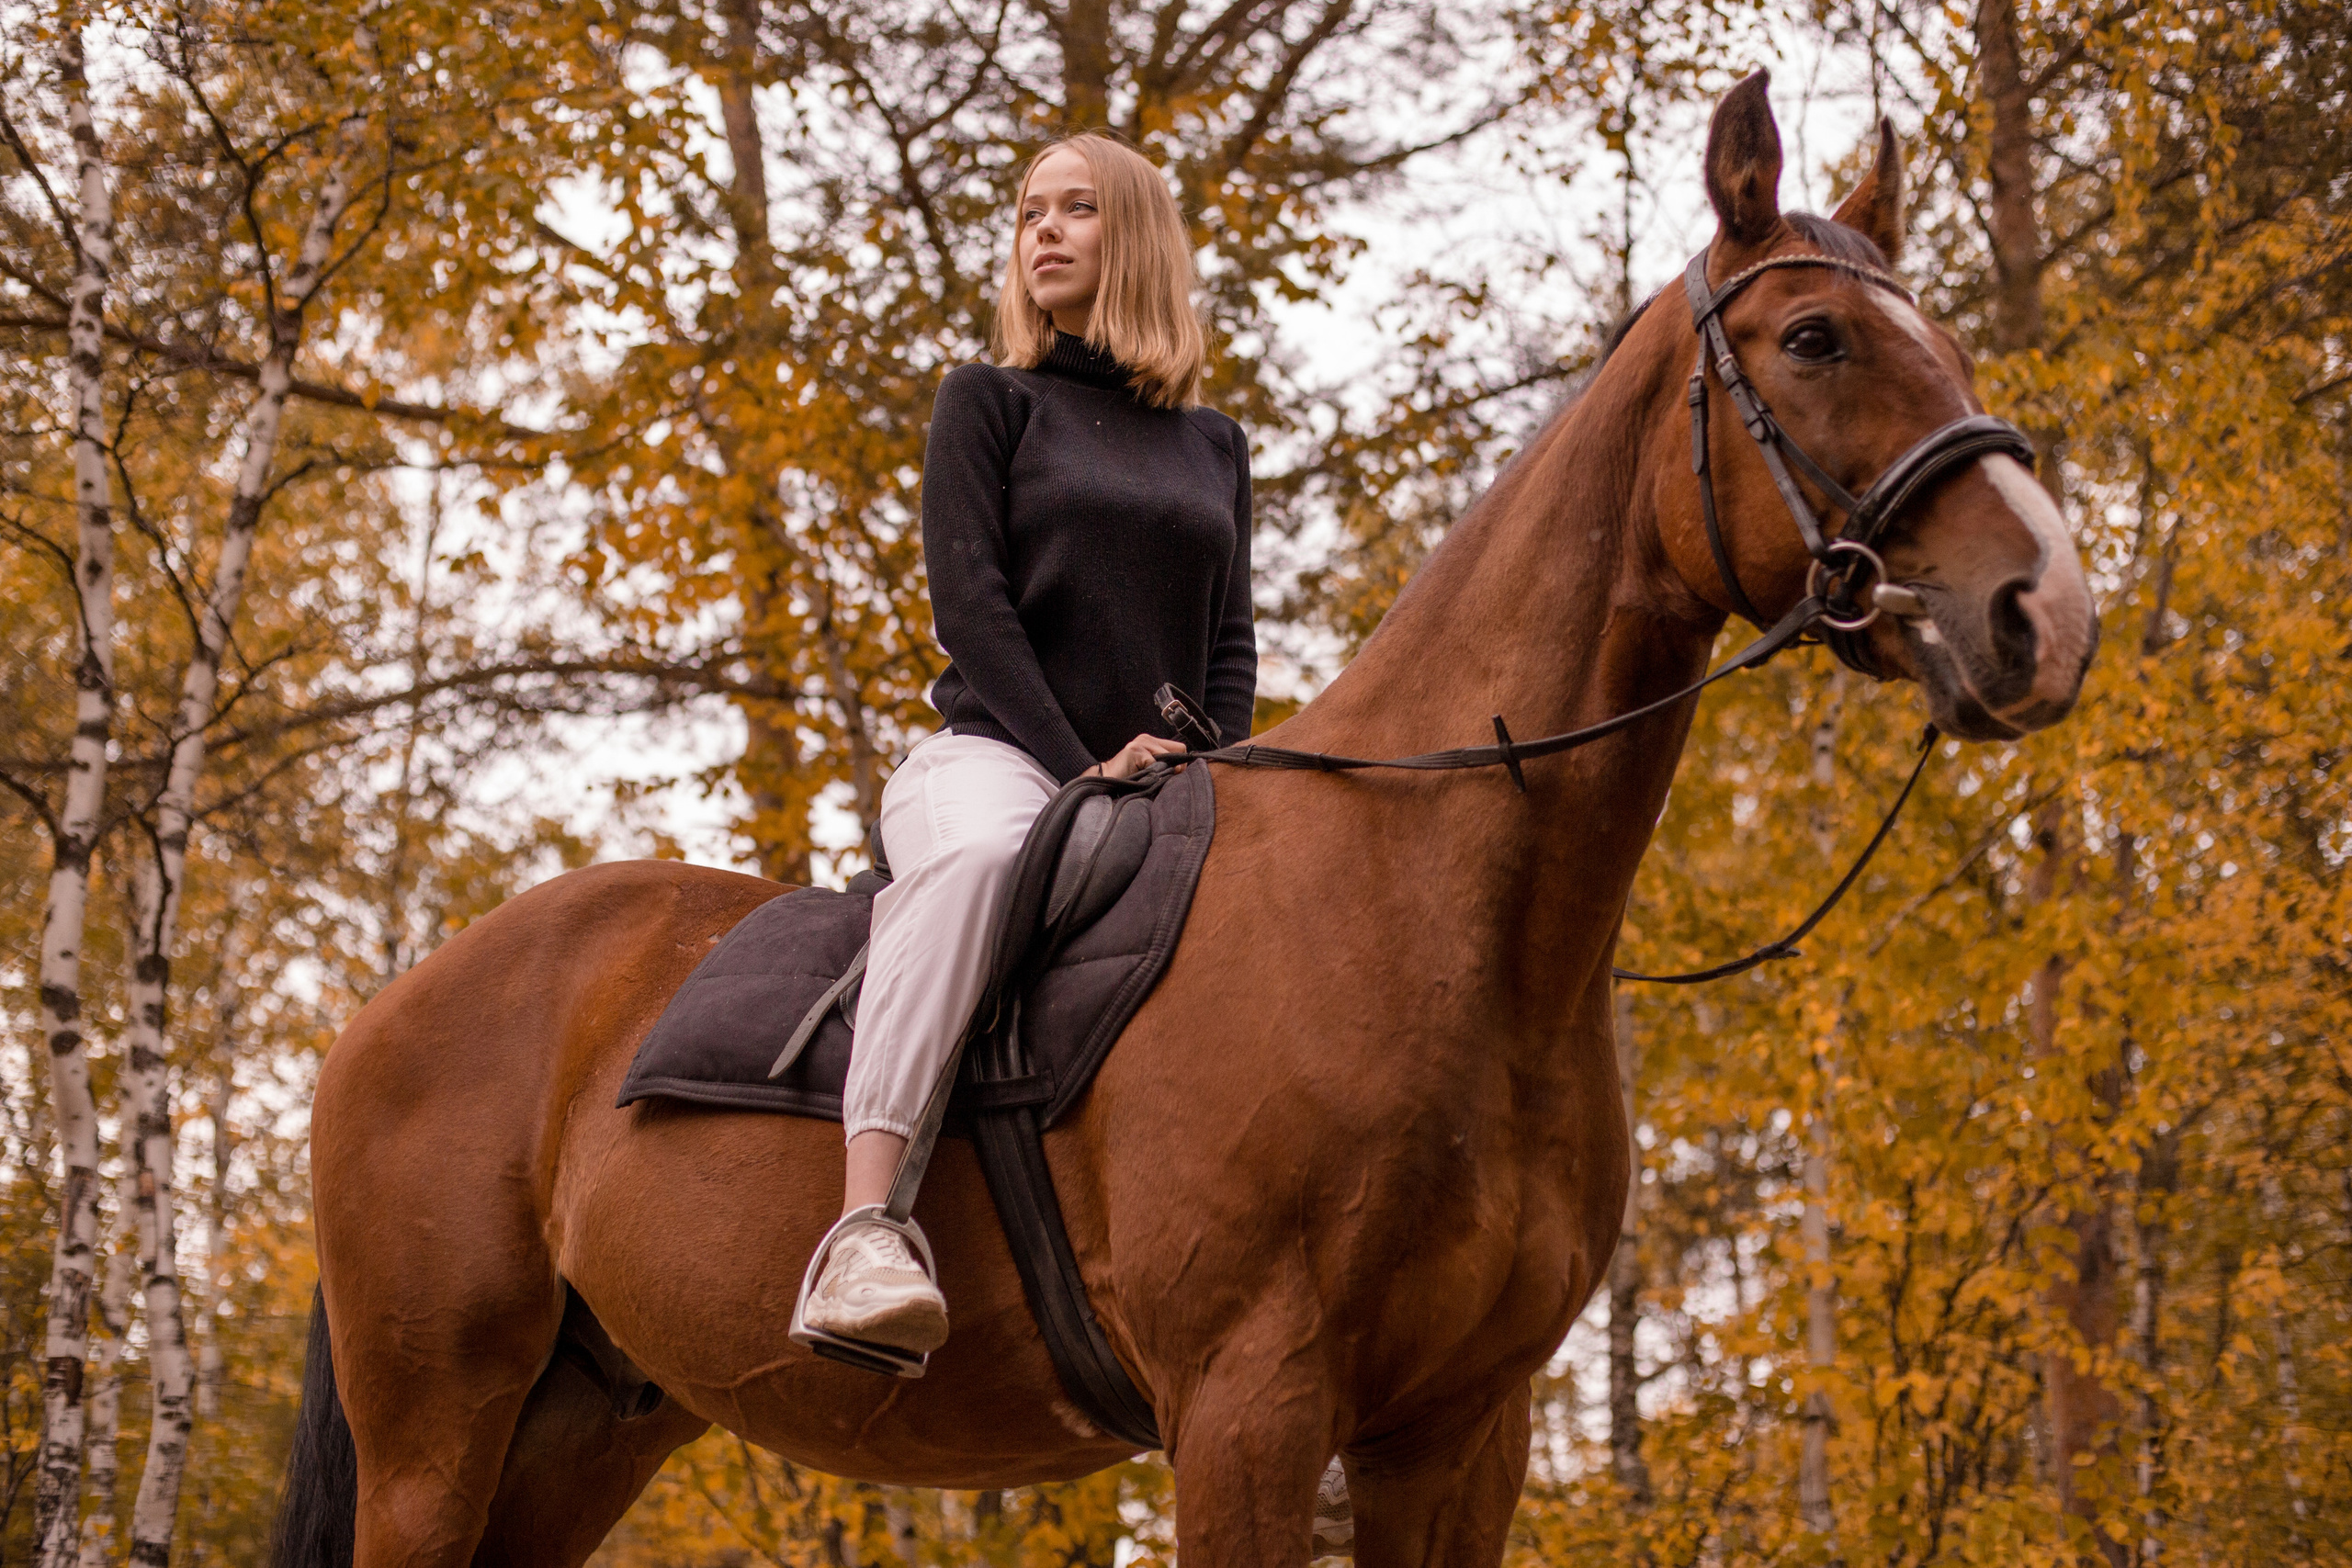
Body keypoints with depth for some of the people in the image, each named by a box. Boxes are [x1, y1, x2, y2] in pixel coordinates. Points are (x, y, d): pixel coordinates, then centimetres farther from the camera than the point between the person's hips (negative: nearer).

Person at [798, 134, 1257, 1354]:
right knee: (977, 850, -41)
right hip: (998, 755, -5)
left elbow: (1231, 639, 17)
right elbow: (970, 602, -2)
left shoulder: (1212, 445, 22)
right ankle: (866, 1227, -54)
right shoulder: (989, 403, 10)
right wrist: (1079, 765, -14)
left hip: (1163, 786, 5)